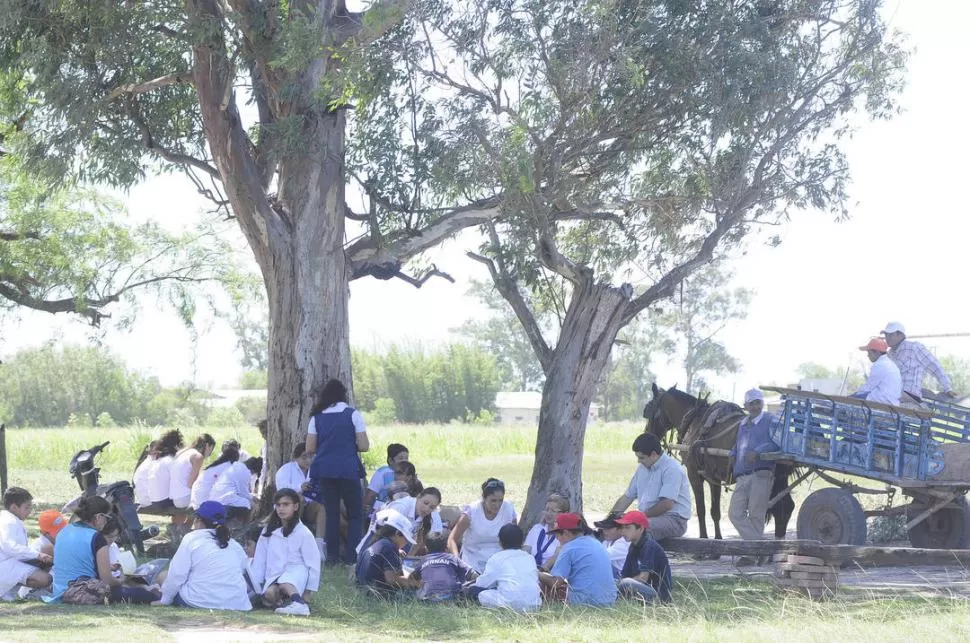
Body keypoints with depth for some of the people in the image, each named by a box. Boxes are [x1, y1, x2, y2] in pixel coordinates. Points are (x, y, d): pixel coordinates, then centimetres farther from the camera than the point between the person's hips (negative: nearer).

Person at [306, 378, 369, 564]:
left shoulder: (317, 417, 5)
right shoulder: (352, 414, -3)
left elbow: (310, 448, 4)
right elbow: (363, 446, -6)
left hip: (324, 470, 3)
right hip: (348, 470, -3)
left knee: (331, 513, 10)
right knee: (355, 513, 7)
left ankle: (332, 556, 7)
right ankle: (352, 556, -1)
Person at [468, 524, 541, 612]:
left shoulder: (496, 558, 7)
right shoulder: (530, 558, 20)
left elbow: (482, 584, 8)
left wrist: (477, 580, 35)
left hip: (509, 604, -5)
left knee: (474, 590, 10)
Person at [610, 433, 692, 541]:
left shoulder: (672, 469, -13)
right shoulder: (642, 468, 15)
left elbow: (667, 504, -21)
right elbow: (627, 497, 20)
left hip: (674, 520, -8)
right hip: (647, 517, 9)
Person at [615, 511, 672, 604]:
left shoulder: (649, 546, -16)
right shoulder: (634, 547, 11)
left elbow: (643, 577, -22)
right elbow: (624, 576, 9)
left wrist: (620, 583, -14)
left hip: (660, 595, -9)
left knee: (626, 584, -31)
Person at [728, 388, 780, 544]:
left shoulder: (770, 420, 1)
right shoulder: (743, 424, 22)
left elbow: (777, 442, -14)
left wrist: (758, 452, -25)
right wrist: (732, 455, 9)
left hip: (761, 474, -7)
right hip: (742, 476, 7)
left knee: (755, 515, -5)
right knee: (735, 513, -3)